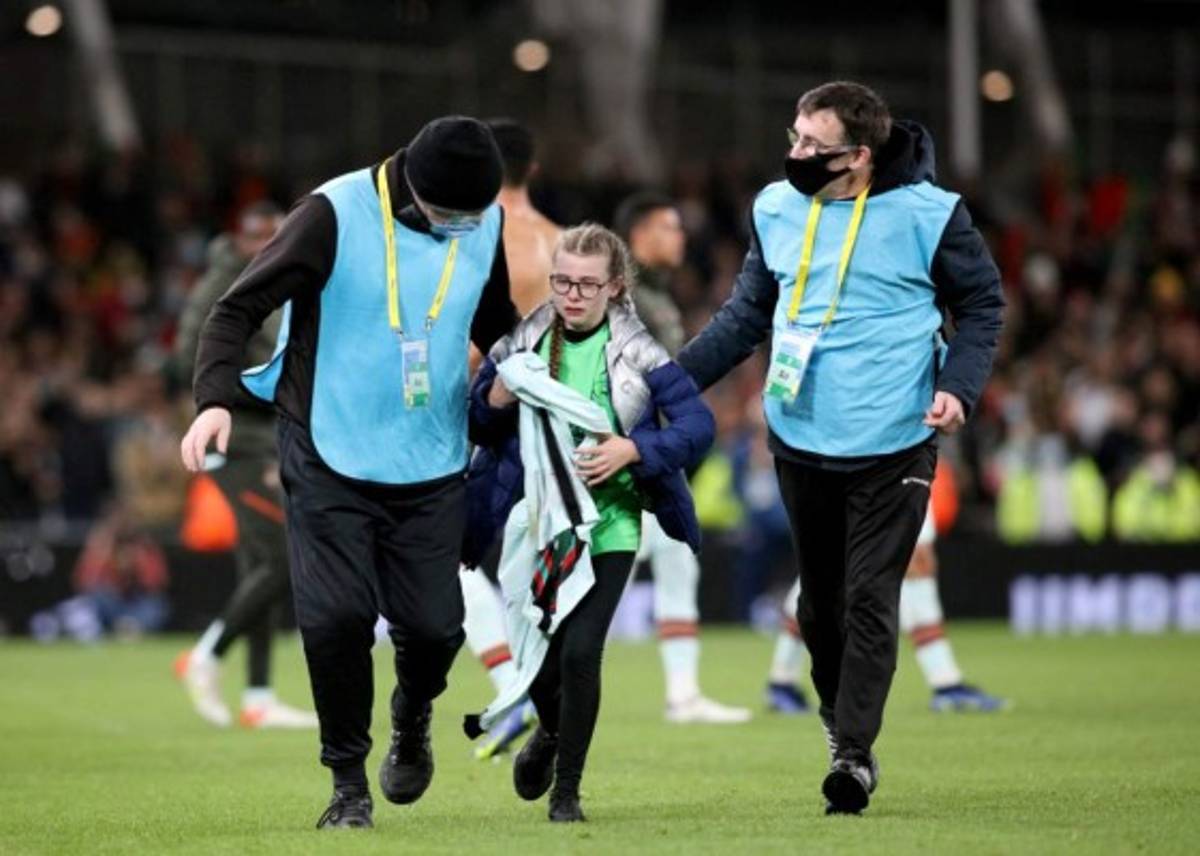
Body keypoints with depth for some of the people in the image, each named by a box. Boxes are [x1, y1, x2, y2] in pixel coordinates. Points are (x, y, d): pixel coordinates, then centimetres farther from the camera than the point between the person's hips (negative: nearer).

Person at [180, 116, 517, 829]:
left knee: (433, 624, -2)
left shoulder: (485, 222, 1)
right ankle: (349, 782, 7)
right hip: (331, 462, -3)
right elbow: (240, 308, -14)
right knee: (334, 618, -11)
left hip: (434, 468, 3)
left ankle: (412, 721, 33)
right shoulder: (335, 214, -14)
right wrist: (217, 400, -27)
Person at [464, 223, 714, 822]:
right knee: (535, 658, 6)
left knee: (580, 652, -12)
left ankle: (568, 789, 4)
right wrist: (496, 399, -12)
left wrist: (632, 449, -20)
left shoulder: (637, 353, -5)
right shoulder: (521, 343, 1)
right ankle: (552, 730, 41)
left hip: (608, 526, -2)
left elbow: (698, 426, -7)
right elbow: (477, 429, 10)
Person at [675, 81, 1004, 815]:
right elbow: (748, 314, 12)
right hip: (800, 442, 4)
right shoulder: (776, 209, 2)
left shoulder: (926, 215, -10)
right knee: (820, 600, 14)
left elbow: (983, 304, 1)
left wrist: (959, 386, -14)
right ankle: (839, 720, 32)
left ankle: (855, 752, -3)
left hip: (892, 447, -4)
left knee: (870, 600, -6)